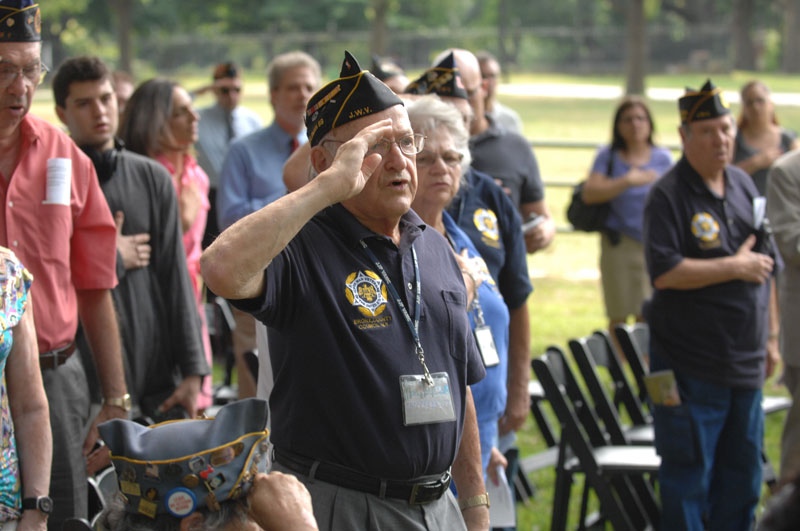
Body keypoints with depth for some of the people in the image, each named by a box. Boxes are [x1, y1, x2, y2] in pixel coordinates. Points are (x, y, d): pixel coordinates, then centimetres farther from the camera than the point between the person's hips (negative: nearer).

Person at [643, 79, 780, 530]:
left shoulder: (744, 185, 11)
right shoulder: (668, 196, -11)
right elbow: (664, 272, -22)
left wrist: (770, 337, 18)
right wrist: (734, 267, -17)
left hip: (745, 362, 7)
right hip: (691, 365, -7)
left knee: (743, 472, 14)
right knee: (688, 475, -2)